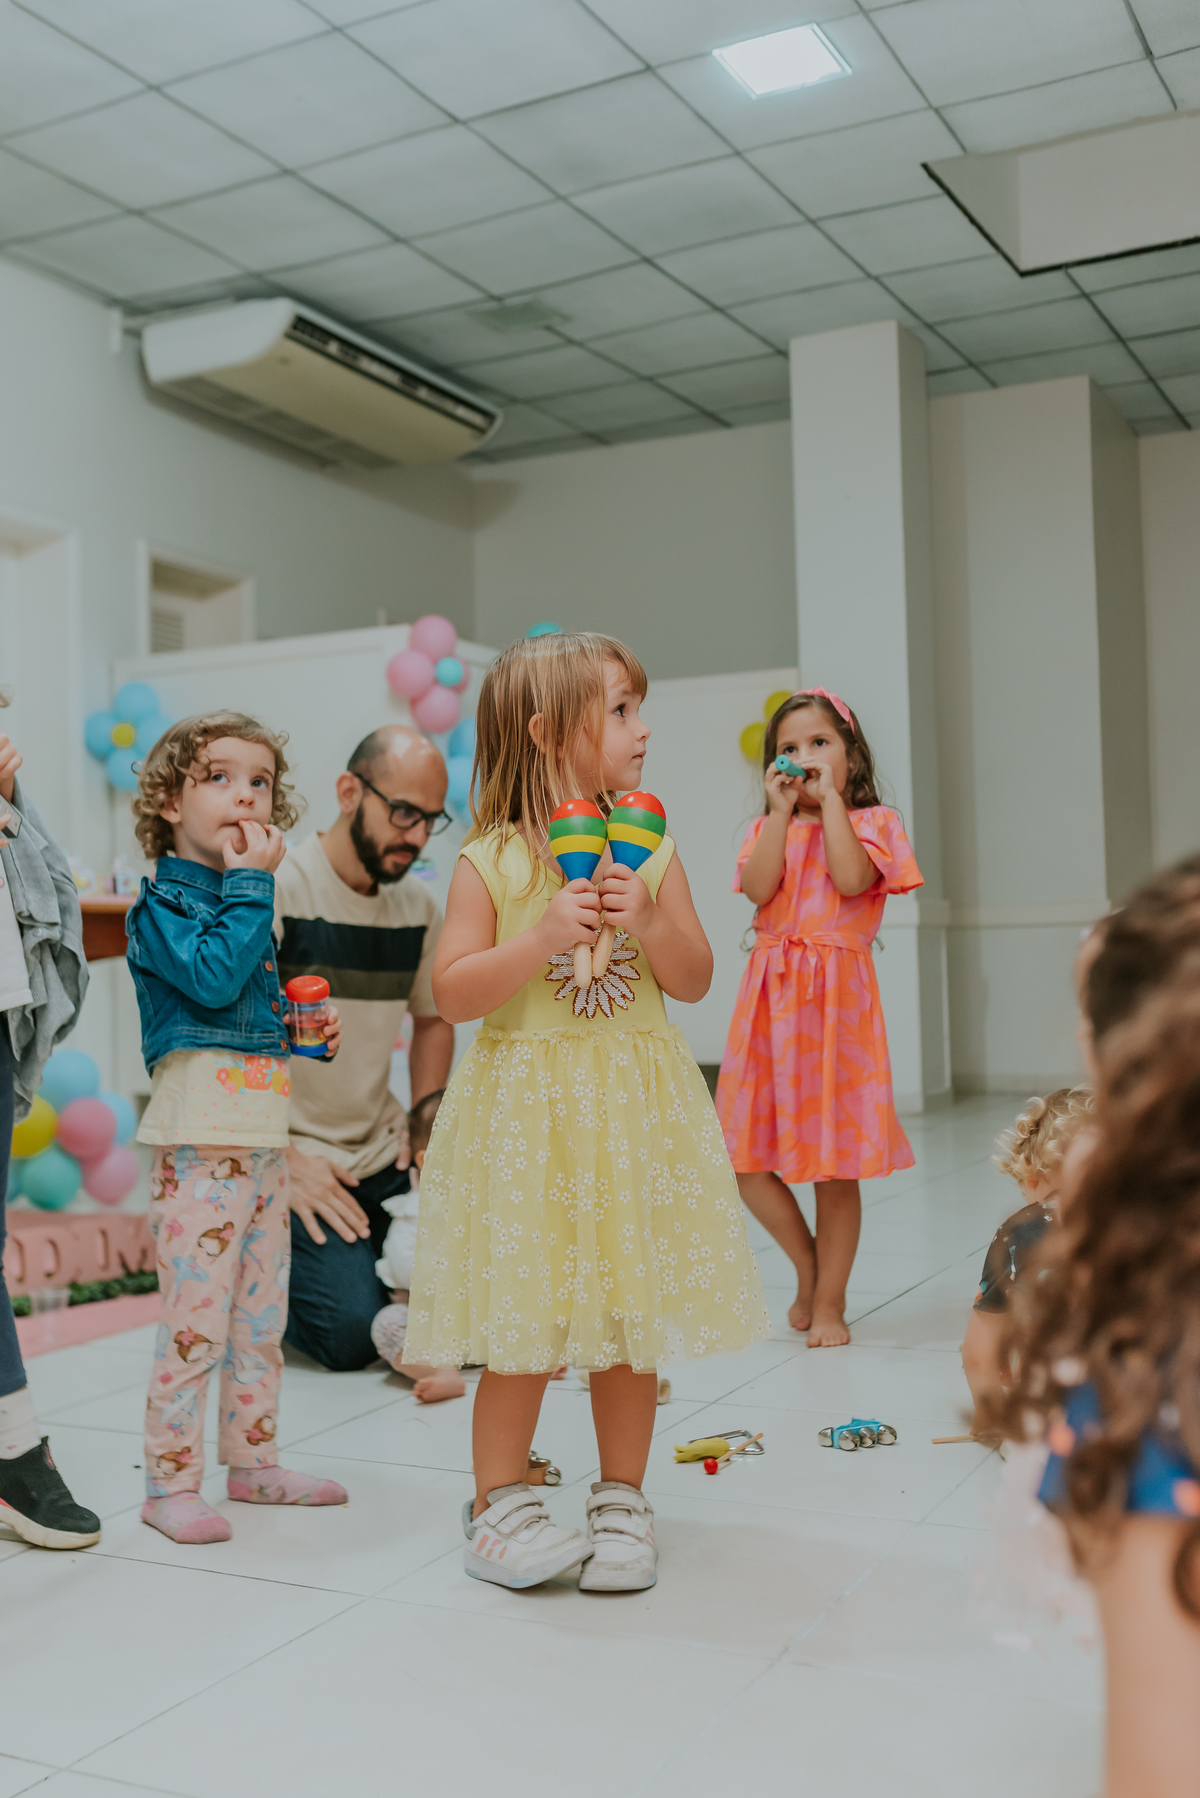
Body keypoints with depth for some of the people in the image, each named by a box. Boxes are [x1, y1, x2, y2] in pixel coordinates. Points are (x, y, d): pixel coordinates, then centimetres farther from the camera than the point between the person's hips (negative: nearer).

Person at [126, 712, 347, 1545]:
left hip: (263, 1133, 8)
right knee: (196, 1316, -4)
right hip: (199, 1138, -8)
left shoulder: (243, 898, 16)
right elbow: (213, 979, -26)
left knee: (263, 1313, 15)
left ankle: (253, 1461, 28)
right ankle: (171, 1482, 9)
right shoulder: (162, 899, -8)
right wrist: (252, 882, -19)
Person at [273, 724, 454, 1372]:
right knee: (352, 1330, -20)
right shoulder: (277, 888, -14)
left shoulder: (419, 905, 7)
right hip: (286, 1155, -6)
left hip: (384, 1157, 6)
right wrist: (284, 1160, -16)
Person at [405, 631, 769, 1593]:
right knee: (524, 1322, 3)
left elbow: (694, 981, 2)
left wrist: (647, 922, -16)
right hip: (527, 1113, -3)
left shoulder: (651, 848, 3)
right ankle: (500, 1504, 21)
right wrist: (543, 937, -20)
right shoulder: (490, 862, -5)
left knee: (630, 1315, 10)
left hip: (631, 1112, 3)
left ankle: (621, 1500, 26)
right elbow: (452, 992, -9)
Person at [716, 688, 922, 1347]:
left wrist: (829, 799, -8)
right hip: (771, 996, 3)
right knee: (744, 1156, 0)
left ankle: (828, 1302, 16)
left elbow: (851, 878, -15)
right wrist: (783, 810, -5)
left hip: (836, 996, -3)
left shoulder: (870, 822, 5)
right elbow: (759, 887, -6)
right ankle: (808, 1266, 25)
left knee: (834, 1161, 2)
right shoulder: (769, 828, 13)